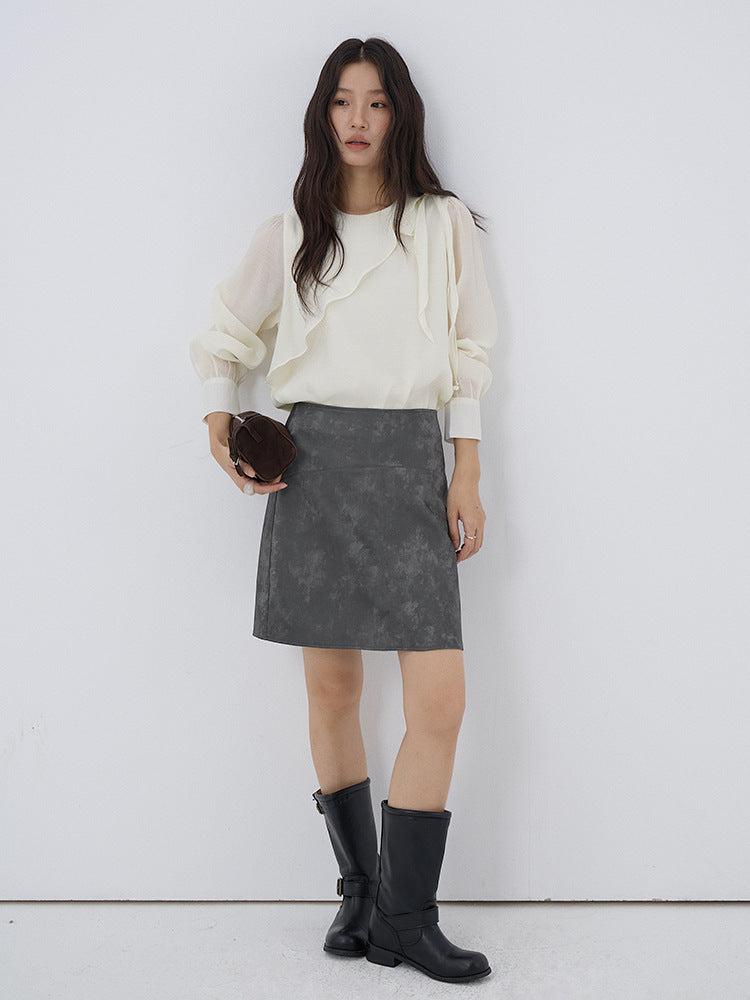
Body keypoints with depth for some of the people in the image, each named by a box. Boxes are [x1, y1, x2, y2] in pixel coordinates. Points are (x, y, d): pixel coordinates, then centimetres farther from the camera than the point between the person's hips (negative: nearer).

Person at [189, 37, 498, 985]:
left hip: (411, 462, 0)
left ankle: (404, 915, 3)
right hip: (314, 459, 1)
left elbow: (466, 363, 10)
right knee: (331, 690, 5)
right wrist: (221, 432, 0)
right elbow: (222, 340, 18)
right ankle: (359, 889, 21)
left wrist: (466, 477, 2)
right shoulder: (288, 234, 11)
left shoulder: (445, 225, 10)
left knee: (440, 699, -9)